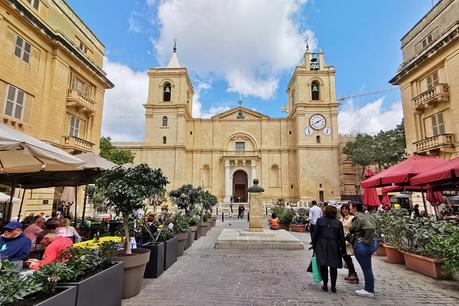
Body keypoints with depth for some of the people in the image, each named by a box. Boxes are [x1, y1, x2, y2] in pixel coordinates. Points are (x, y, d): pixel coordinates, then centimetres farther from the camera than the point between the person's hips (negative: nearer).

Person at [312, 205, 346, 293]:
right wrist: (343, 250, 11)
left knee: (323, 266, 9)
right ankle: (333, 286, 15)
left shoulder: (319, 220, -2)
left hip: (321, 246, 0)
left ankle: (325, 285, 12)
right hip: (334, 247, 1)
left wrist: (314, 245, 8)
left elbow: (315, 234, 0)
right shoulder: (338, 223, -2)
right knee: (333, 267, 11)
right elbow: (341, 238, 1)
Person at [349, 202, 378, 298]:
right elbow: (373, 225, 18)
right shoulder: (366, 215, 9)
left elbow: (370, 228, -30)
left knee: (366, 268, 2)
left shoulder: (358, 218, -19)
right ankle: (368, 289, 29)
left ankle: (369, 291, 14)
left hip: (362, 245, -10)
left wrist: (366, 240, -19)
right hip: (371, 243, 10)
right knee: (367, 268, 18)